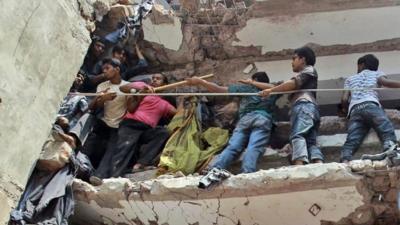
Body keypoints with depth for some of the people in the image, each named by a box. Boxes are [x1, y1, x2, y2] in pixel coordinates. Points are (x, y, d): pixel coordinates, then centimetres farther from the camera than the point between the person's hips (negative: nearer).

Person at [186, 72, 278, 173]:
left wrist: (199, 81, 29)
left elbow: (219, 89, 23)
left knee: (232, 147, -10)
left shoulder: (246, 87, 27)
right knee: (253, 149, -19)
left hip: (245, 118, 0)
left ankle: (215, 170, -31)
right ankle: (247, 174, -43)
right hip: (263, 119, 0)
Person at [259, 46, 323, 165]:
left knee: (297, 136, -27)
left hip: (304, 105, -9)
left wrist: (271, 90, 1)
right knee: (311, 142, -9)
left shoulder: (309, 69, 16)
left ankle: (299, 168, -48)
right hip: (311, 109, 9)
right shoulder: (303, 76, 43)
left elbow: (293, 84, 1)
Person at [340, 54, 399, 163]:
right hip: (370, 105, -2)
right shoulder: (376, 73, 30)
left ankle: (345, 162, -42)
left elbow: (344, 99, 22)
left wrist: (347, 110, 40)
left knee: (351, 141, -14)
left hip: (354, 109, 3)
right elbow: (386, 82, 6)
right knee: (387, 131, -19)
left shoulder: (350, 79, 36)